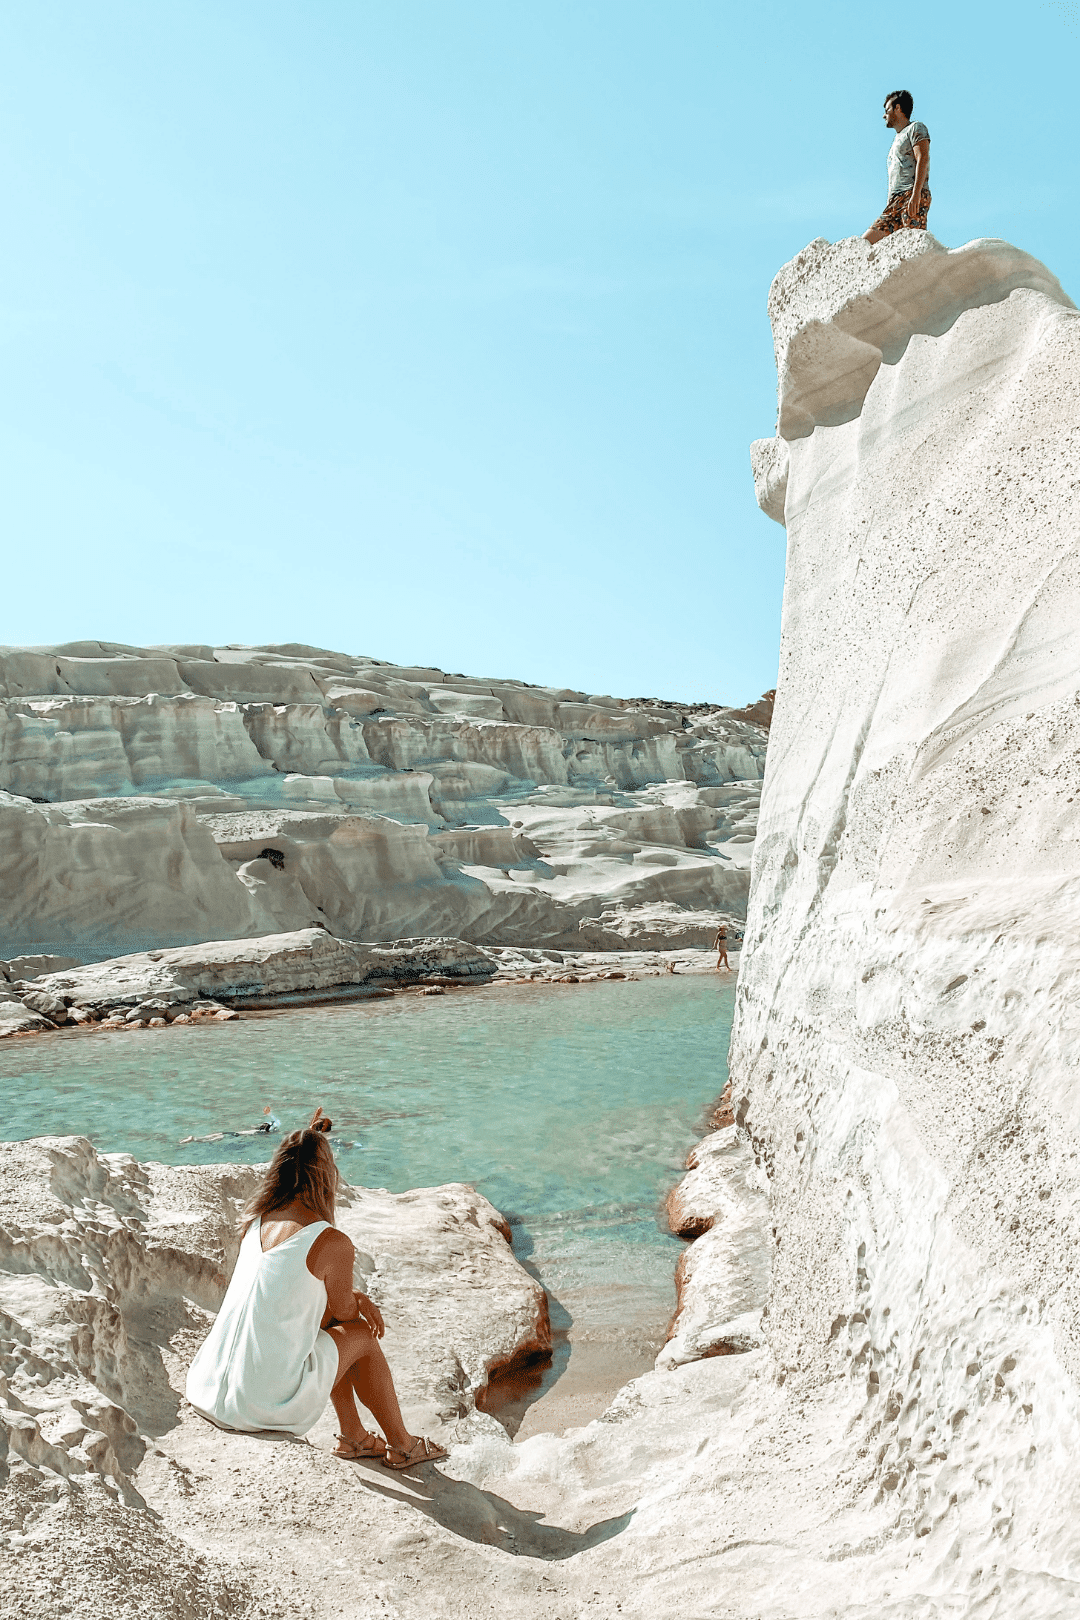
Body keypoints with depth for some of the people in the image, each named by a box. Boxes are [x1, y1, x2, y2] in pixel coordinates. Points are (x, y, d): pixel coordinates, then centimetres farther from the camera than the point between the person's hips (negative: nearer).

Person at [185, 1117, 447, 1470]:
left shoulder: (256, 1221, 6)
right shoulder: (333, 1243, -15)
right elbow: (345, 1312, 2)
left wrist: (359, 1298, 16)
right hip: (270, 1402, -7)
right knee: (360, 1334, 16)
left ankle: (353, 1436, 41)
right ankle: (402, 1444, 34)